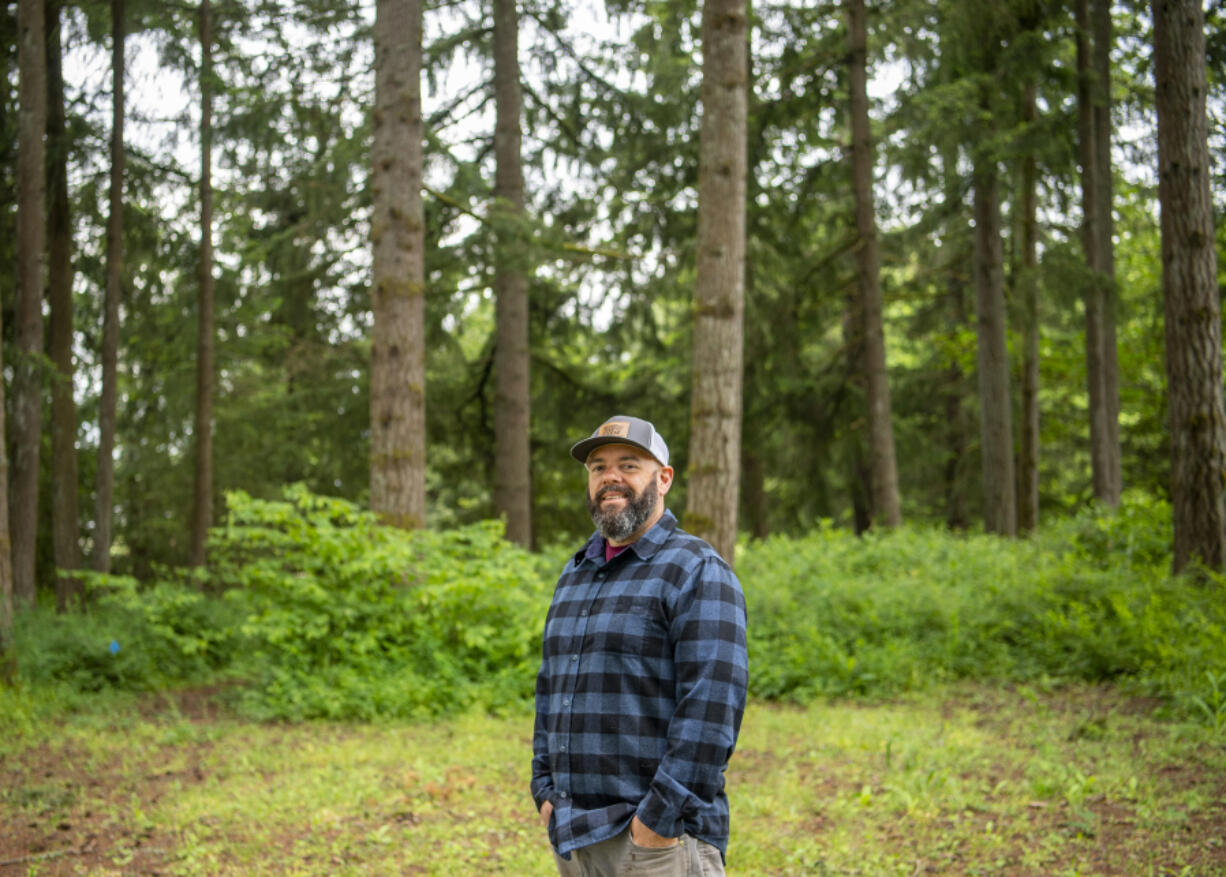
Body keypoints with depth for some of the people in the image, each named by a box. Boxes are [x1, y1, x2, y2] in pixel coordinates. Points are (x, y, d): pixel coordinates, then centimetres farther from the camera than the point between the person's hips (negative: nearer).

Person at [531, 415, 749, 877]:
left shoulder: (697, 572, -8)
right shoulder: (576, 574, 17)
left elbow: (712, 708, -16)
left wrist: (658, 820, -19)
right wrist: (546, 791, 10)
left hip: (659, 840, -7)